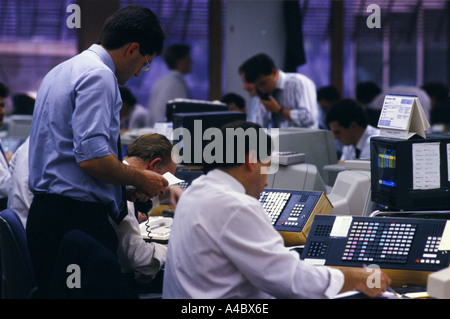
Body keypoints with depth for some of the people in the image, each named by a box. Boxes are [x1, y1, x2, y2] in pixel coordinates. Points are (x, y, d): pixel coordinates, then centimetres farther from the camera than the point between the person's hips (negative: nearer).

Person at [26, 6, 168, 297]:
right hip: (79, 218, -10)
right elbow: (92, 158, -22)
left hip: (45, 209, 10)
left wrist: (125, 188, 19)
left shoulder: (62, 71, 20)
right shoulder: (99, 77, -13)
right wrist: (140, 180, -6)